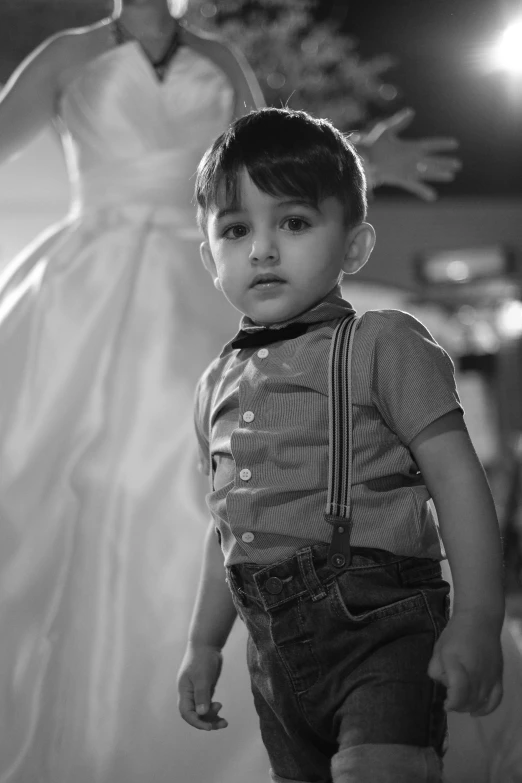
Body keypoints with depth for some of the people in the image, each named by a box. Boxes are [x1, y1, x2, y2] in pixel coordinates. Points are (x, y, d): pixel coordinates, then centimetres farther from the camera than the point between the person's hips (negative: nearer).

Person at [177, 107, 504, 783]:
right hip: (278, 653, 6)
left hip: (383, 629, -6)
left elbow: (455, 475, -10)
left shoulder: (382, 345, -4)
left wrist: (478, 620, -18)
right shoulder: (219, 384, 14)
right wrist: (204, 644, 25)